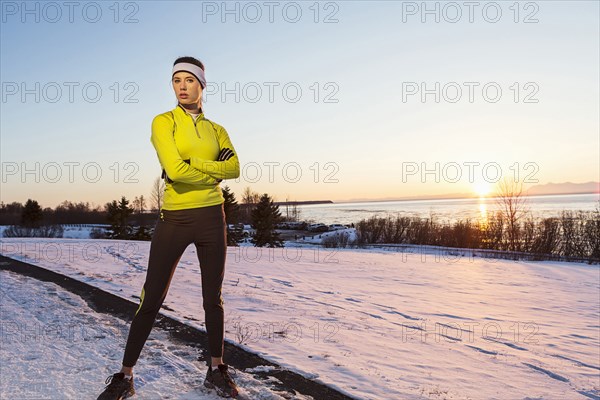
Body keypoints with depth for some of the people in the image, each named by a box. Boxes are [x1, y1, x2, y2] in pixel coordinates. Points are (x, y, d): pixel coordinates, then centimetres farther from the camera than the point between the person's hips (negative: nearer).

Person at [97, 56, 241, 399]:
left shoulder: (217, 130, 11)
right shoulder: (163, 122, -2)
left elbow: (235, 168, -4)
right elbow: (175, 170, -17)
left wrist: (193, 164, -13)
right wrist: (215, 170, -7)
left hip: (211, 218, 3)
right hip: (175, 218, -3)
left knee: (213, 298, 10)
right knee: (151, 299, 1)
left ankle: (217, 370, 25)